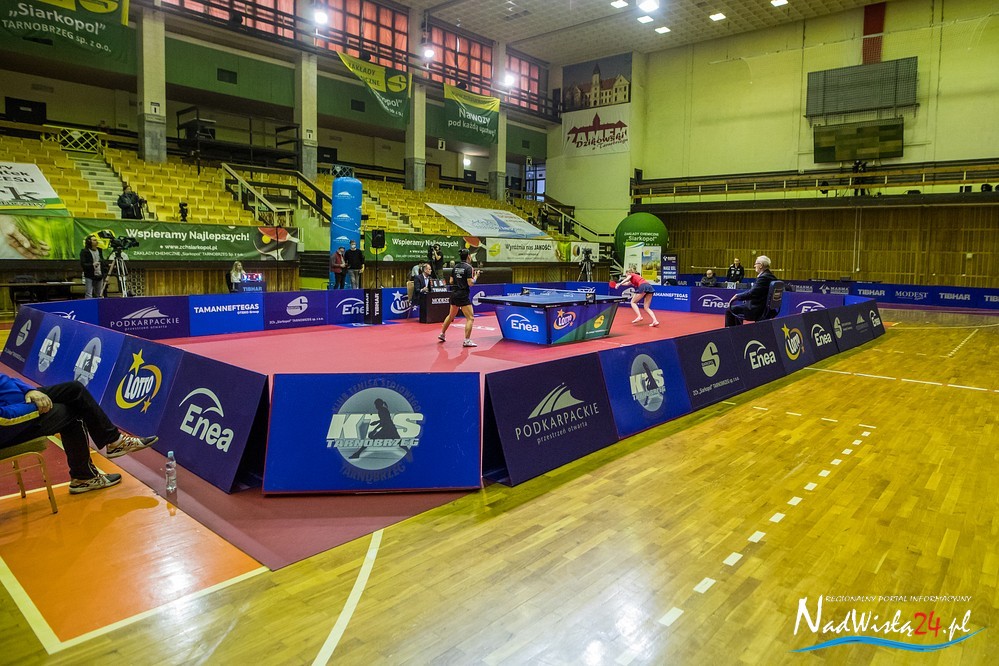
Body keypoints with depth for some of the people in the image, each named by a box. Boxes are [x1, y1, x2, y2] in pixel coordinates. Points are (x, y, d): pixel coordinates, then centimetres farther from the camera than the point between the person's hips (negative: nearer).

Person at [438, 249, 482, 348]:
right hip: (463, 296, -8)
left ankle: (442, 334, 37)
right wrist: (475, 276, -1)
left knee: (451, 315, 25)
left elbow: (451, 281, 10)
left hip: (454, 294, 8)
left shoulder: (455, 268, 7)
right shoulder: (468, 268, -12)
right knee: (470, 318, -3)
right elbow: (470, 283, -17)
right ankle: (467, 341, -9)